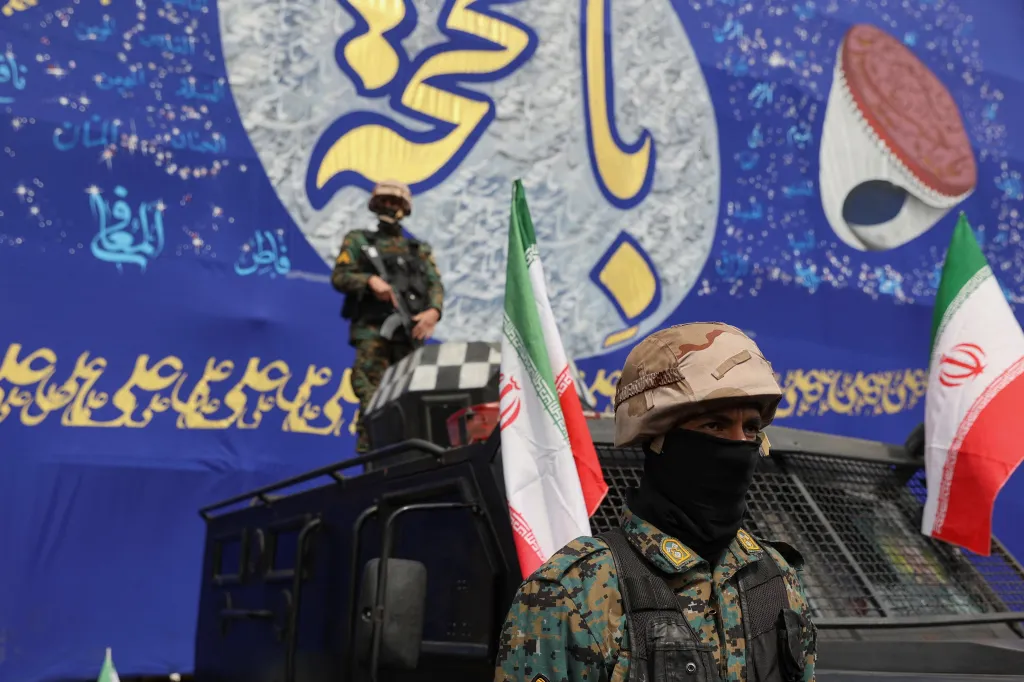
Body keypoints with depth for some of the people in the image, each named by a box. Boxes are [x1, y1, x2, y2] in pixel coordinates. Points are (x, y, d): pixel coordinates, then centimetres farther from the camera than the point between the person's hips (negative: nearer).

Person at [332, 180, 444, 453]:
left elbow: (435, 284, 10)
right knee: (373, 400, -12)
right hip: (372, 330, -3)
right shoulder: (358, 240, 18)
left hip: (409, 331, 3)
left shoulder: (420, 249, 23)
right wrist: (370, 280, -14)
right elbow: (339, 277, 5)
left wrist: (433, 311, -12)